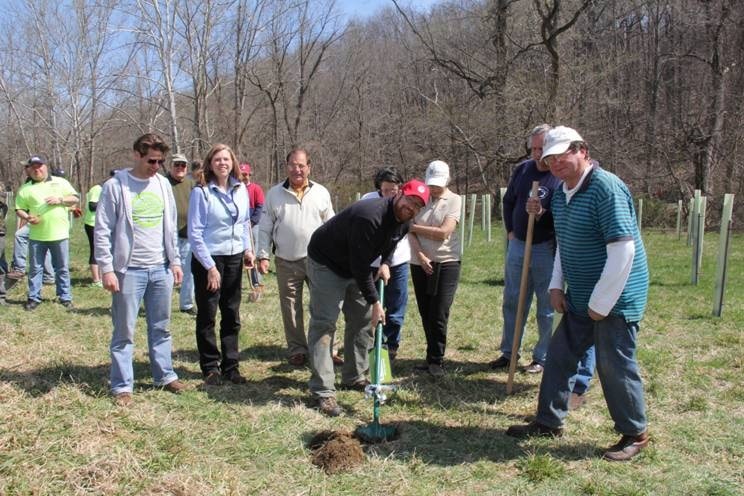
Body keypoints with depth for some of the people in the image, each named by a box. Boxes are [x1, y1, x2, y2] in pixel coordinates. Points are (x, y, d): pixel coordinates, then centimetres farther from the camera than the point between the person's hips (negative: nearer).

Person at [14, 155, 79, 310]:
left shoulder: (61, 182, 6)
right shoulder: (25, 189, 6)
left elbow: (75, 199, 4)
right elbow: (19, 210, 5)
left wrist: (60, 200, -13)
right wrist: (27, 217, -16)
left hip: (59, 234, -1)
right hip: (37, 236, 1)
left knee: (62, 268, 6)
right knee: (35, 268, 7)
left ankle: (65, 297, 15)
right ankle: (34, 298, 17)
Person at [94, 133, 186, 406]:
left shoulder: (163, 184, 8)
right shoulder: (115, 186, -7)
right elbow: (102, 231, -8)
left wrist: (175, 261, 10)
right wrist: (106, 269, -13)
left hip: (161, 269, 5)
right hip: (129, 270, -4)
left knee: (161, 327, 14)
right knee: (124, 331, 3)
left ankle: (165, 375, 26)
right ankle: (122, 385, 13)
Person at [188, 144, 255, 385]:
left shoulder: (241, 190, 4)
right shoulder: (201, 192, -12)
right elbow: (195, 233, -12)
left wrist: (248, 249, 4)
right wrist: (210, 267, -14)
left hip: (234, 259, 5)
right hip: (208, 259, -5)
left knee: (232, 315, 11)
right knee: (207, 316, 5)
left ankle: (230, 365, 21)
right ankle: (210, 367, 17)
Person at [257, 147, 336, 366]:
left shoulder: (321, 192, 6)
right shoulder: (275, 194, 3)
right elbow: (265, 228, 5)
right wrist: (263, 255, -2)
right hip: (286, 262, 0)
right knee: (291, 308, 7)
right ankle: (297, 350, 19)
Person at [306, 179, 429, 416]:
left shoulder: (403, 222, -7)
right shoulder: (370, 216, -35)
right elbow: (360, 265, -31)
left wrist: (385, 263, -2)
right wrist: (375, 301, -26)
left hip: (355, 268, 9)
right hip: (326, 263, -9)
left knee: (363, 321, 10)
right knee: (324, 324, -12)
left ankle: (354, 377, 24)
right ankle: (323, 391, -10)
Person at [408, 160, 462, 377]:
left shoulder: (454, 200, -2)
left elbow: (444, 232, -12)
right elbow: (411, 233, -1)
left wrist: (414, 227, -7)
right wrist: (420, 255, -13)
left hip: (446, 263, -3)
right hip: (420, 263, 3)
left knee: (439, 315, -5)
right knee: (425, 314, 8)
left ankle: (436, 360, 6)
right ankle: (432, 357, 20)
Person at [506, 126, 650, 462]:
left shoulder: (606, 188, -20)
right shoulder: (561, 193, 9)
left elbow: (623, 250, -24)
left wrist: (601, 304, -21)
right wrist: (556, 286, 9)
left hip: (615, 299, -9)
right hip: (579, 298, 9)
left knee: (615, 366, 1)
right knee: (559, 356, 13)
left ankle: (635, 434, 20)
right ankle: (549, 422, 28)